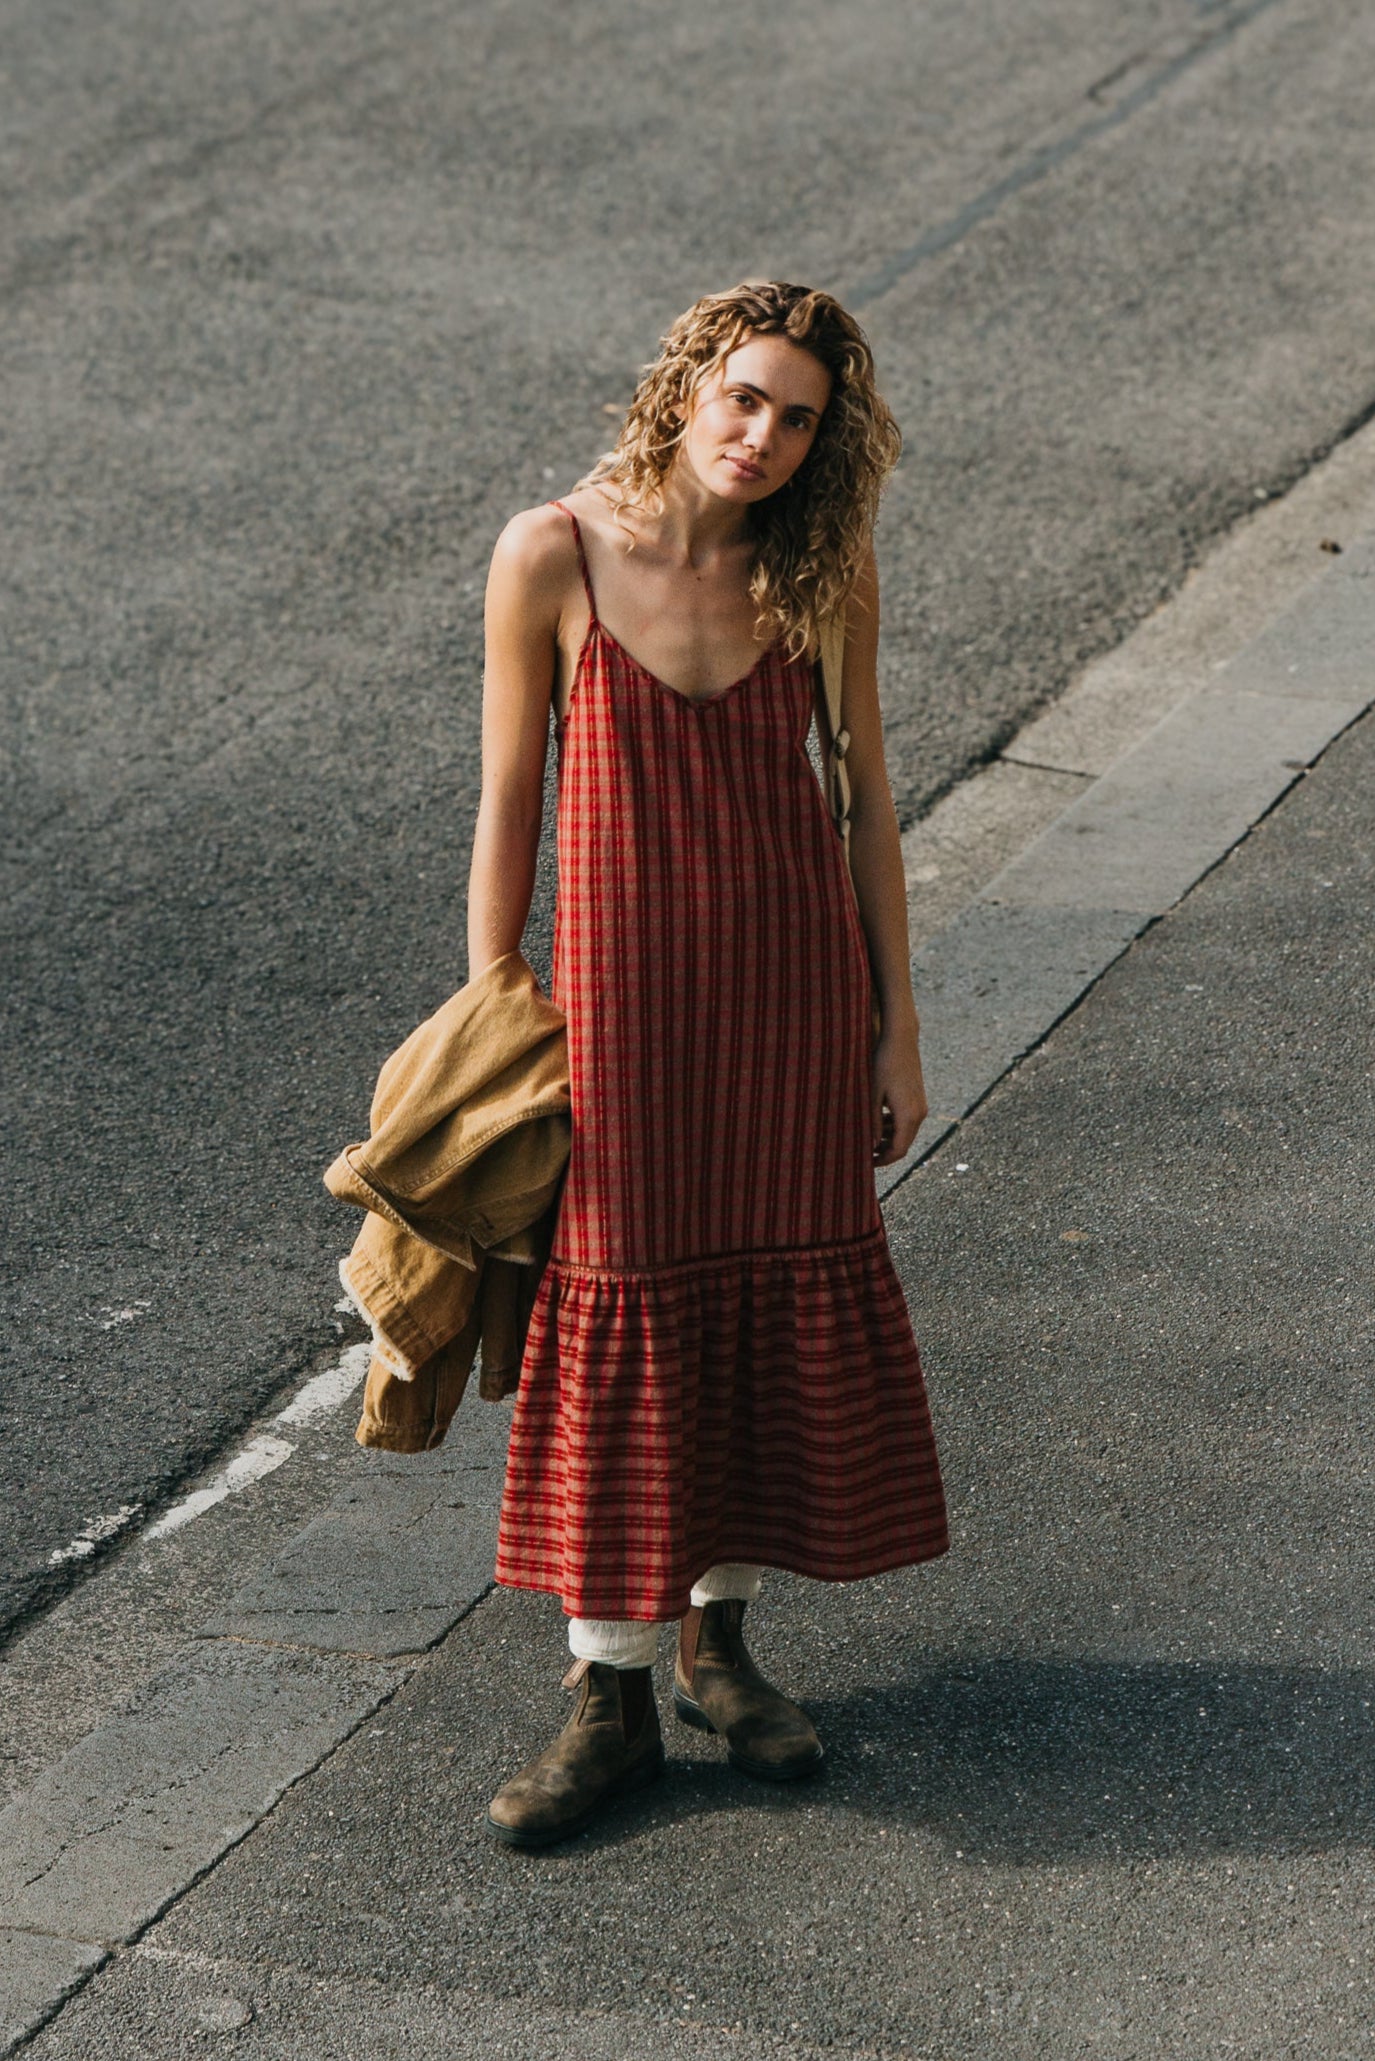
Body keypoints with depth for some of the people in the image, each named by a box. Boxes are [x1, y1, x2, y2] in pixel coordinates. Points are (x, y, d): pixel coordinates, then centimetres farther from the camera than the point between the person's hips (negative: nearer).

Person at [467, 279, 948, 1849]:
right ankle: (610, 1692, 13)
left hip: (796, 977, 2)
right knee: (623, 1320, 2)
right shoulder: (551, 558, -11)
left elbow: (864, 794, 4)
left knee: (782, 1302, 10)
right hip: (627, 979, -2)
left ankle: (716, 1636, 29)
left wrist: (894, 1020, 4)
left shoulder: (822, 569, -5)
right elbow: (507, 803, -4)